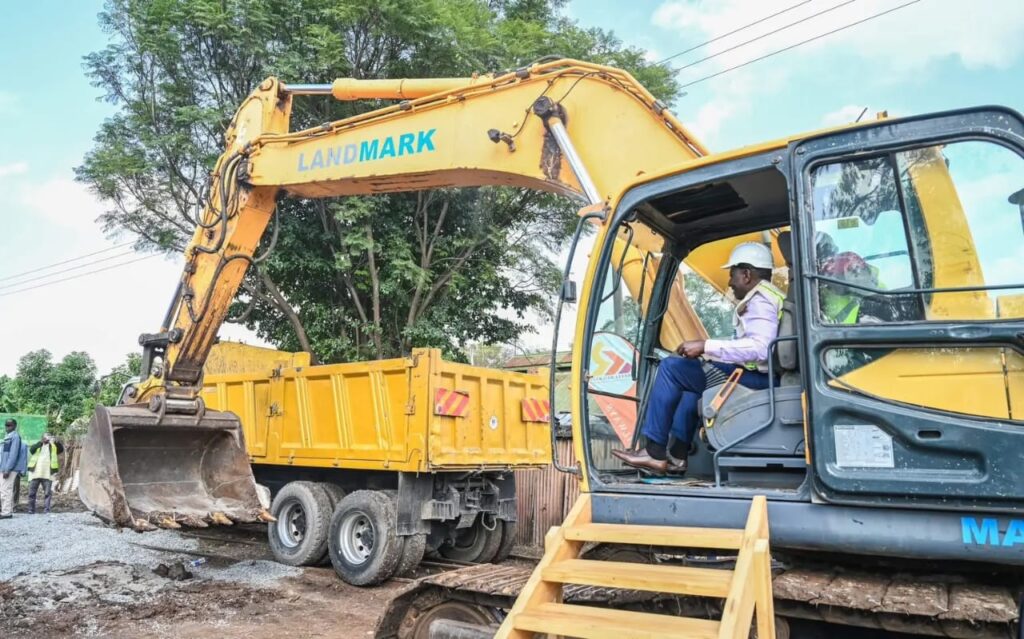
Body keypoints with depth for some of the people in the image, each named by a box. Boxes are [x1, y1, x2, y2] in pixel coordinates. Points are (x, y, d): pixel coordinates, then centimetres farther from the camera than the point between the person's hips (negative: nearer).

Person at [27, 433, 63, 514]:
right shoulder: (37, 445, 14)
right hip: (35, 473, 1)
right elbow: (31, 449, -8)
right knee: (32, 492, 3)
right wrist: (41, 442, -21)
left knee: (48, 493, -4)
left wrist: (56, 442, -23)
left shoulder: (53, 446, 14)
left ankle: (46, 510, -2)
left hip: (47, 474, -1)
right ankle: (31, 510, 12)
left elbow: (61, 449, -4)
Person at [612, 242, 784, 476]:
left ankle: (654, 453, -4)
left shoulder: (760, 301, -13)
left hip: (753, 380, -11)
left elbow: (759, 347, -29)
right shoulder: (769, 296, 19)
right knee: (691, 373, 27)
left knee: (672, 367, -9)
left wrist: (706, 346, -27)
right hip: (762, 378, 11)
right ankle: (677, 456, 20)